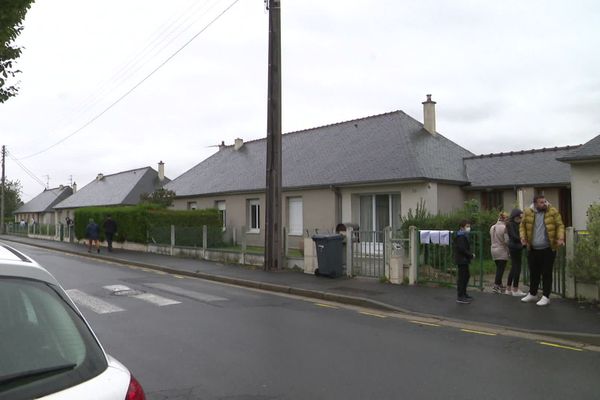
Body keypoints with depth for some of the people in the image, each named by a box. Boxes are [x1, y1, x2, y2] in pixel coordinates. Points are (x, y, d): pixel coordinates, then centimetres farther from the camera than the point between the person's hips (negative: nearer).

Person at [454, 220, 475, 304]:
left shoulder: (464, 236, 16)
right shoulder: (461, 237, -17)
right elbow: (462, 249, -24)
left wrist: (471, 254, 6)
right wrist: (471, 255, -15)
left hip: (464, 260, 11)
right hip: (462, 260, -11)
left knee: (466, 276, 18)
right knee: (461, 278, -7)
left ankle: (464, 294, 30)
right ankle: (460, 297, -3)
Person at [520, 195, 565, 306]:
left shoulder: (553, 212, -3)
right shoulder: (528, 213, 1)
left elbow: (560, 226, -1)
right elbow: (522, 226, 10)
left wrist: (560, 238, -16)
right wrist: (523, 236, -5)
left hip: (548, 249, -2)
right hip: (533, 249, 3)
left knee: (546, 273, 2)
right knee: (533, 273, 14)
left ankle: (546, 297, 11)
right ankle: (532, 294, 28)